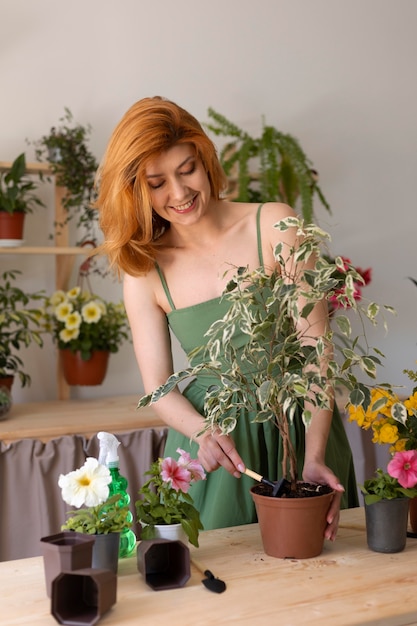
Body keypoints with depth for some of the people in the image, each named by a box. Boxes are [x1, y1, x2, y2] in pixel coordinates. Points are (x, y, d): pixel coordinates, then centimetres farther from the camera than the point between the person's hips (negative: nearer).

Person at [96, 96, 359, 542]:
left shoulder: (275, 227, -8)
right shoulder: (144, 273, -2)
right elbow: (159, 388, -1)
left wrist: (315, 457, -22)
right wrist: (205, 432, -23)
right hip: (212, 438, 1)